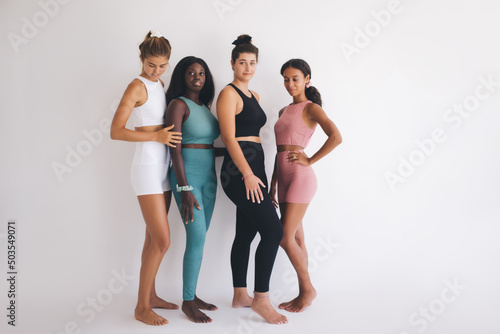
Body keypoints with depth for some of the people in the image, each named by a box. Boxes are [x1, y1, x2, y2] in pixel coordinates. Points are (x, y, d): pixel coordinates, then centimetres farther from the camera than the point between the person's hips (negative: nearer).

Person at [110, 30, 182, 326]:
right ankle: (142, 307, 6)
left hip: (164, 167, 8)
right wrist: (157, 136, -18)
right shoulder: (137, 86, -10)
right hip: (147, 168, -8)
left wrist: (171, 134, 5)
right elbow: (116, 131, -16)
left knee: (154, 239, 14)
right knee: (162, 241, -7)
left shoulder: (160, 84, 13)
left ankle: (151, 295, 25)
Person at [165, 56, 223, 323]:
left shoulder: (205, 106, 15)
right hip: (187, 176, -7)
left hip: (208, 177, 7)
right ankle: (187, 302, 5)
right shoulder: (178, 104, -8)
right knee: (197, 238, -9)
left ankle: (192, 295, 21)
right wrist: (185, 189, -20)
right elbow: (175, 149, -15)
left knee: (198, 238, 11)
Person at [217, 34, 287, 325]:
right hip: (240, 170, -9)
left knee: (246, 233, 11)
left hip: (254, 168, 9)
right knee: (273, 230, -11)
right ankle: (261, 298, -1)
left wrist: (257, 174, 17)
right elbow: (230, 138, -14)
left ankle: (240, 296, 21)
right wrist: (248, 174, -20)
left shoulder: (254, 96, 19)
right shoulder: (229, 94, -7)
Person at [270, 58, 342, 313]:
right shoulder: (284, 111, 18)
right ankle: (303, 293, 20)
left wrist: (310, 160, -14)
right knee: (296, 238, 11)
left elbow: (336, 137, -20)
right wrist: (272, 185, 16)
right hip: (284, 177, 8)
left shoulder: (311, 108, -4)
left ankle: (308, 288, 11)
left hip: (300, 177, -8)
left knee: (285, 237, -7)